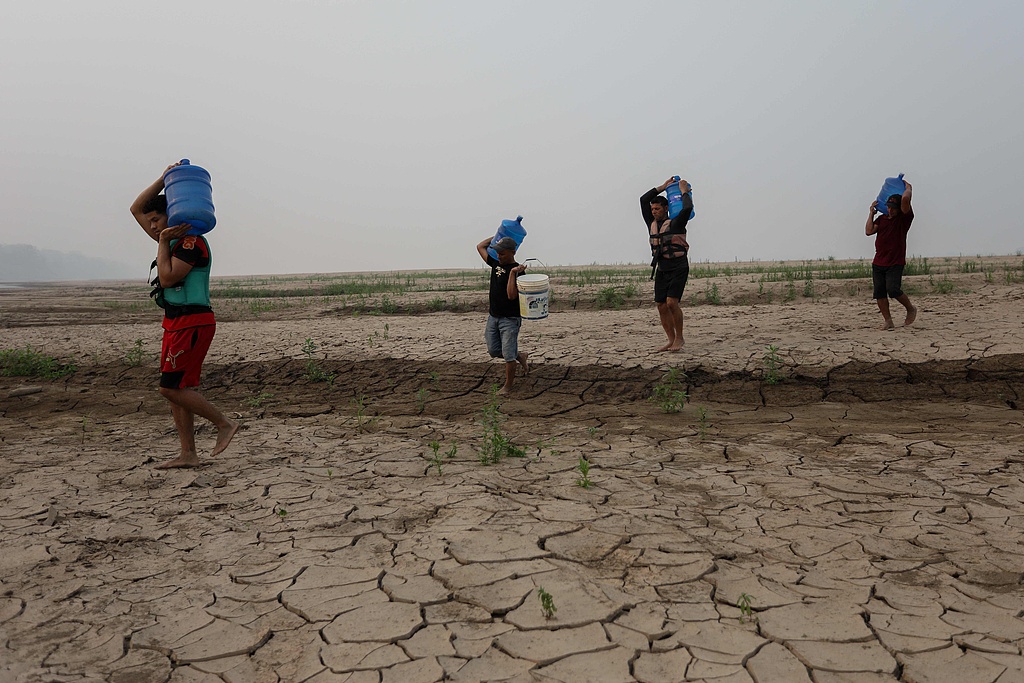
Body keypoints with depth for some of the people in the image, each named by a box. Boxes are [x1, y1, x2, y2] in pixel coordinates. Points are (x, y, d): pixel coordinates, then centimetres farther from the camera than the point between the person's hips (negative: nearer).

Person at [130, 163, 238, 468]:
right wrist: (164, 179, 14)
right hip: (175, 323, 10)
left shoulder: (192, 241, -12)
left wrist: (163, 243, -11)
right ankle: (188, 454, 10)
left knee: (172, 387, -12)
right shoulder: (172, 240, 16)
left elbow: (167, 278, -21)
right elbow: (136, 208, 23)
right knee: (178, 388, 7)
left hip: (193, 324, -10)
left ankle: (225, 424, -1)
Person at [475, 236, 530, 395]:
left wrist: (512, 273, -29)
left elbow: (512, 295, -26)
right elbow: (480, 246, 16)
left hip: (510, 319, -8)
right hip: (493, 316, 8)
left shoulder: (518, 271, -14)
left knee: (508, 354, -3)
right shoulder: (496, 263, 6)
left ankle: (508, 385, 13)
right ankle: (520, 356, 35)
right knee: (494, 351, 13)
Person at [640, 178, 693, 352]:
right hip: (661, 270, 6)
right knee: (661, 306, 0)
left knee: (671, 302, -18)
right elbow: (643, 200, 13)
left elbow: (687, 208, -21)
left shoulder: (675, 223, -5)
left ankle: (679, 338, -4)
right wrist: (663, 187, 14)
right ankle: (671, 340, 7)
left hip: (678, 269, -6)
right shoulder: (652, 224, 12)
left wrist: (684, 191, -4)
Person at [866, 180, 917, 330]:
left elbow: (905, 198, -17)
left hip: (895, 263, -5)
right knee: (879, 293, 0)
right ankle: (888, 322, 6)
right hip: (878, 263, 5)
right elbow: (869, 231, 2)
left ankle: (911, 309, 9)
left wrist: (908, 187, 2)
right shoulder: (881, 219, 15)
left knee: (893, 290, -17)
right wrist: (871, 213, 8)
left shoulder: (904, 218, -1)